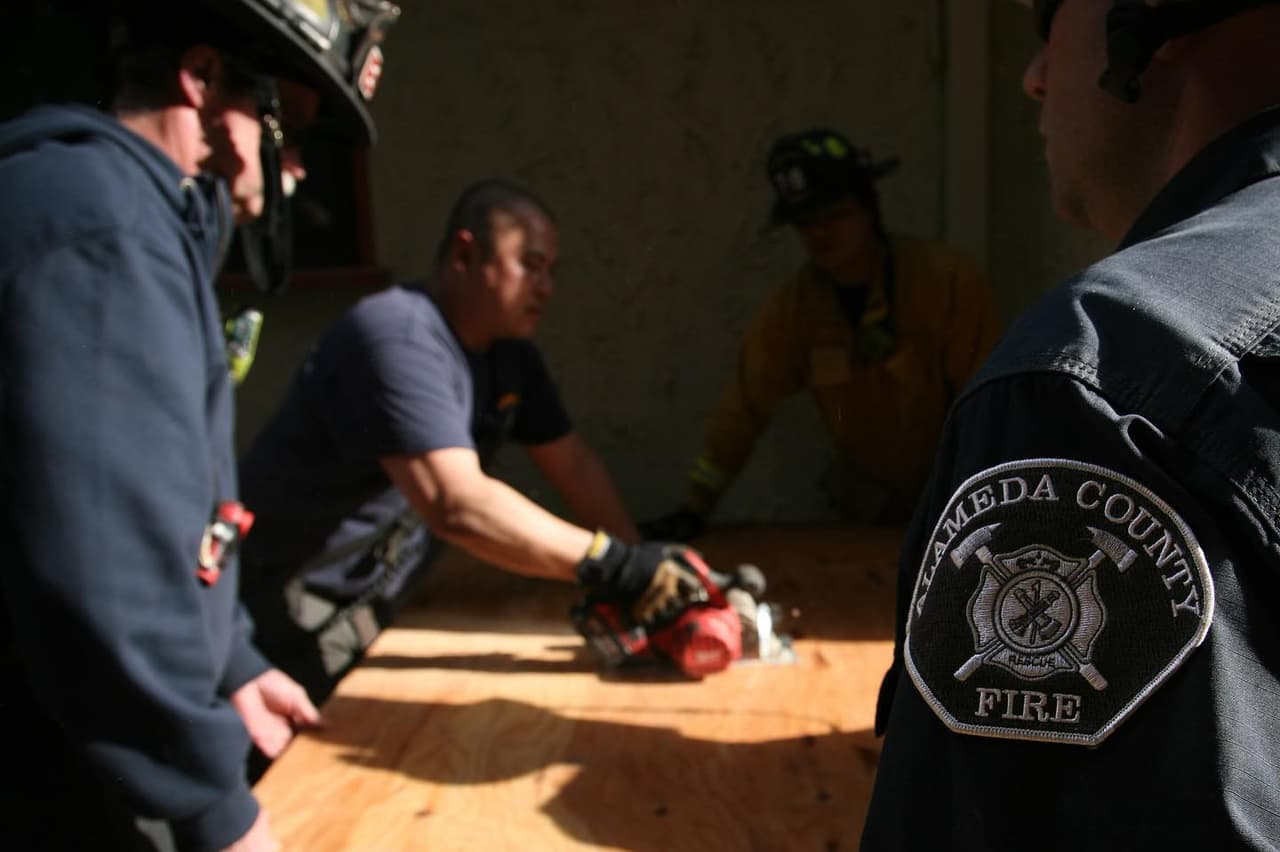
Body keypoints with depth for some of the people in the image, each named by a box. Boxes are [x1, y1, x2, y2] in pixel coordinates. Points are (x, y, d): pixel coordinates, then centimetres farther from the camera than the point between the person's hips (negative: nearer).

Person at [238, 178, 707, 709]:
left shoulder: (510, 352, 3)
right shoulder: (399, 340, -26)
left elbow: (572, 464, 5)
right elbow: (457, 504, -37)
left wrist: (645, 568, -7)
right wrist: (614, 565, -36)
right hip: (293, 611, -8)